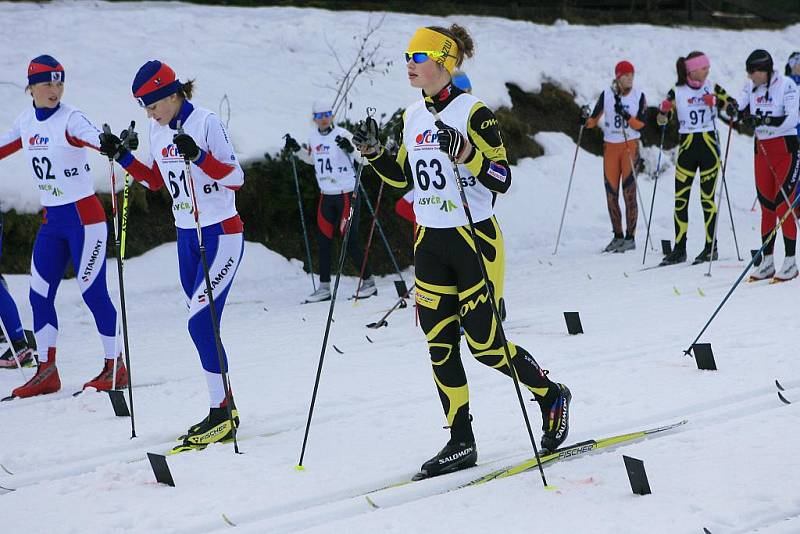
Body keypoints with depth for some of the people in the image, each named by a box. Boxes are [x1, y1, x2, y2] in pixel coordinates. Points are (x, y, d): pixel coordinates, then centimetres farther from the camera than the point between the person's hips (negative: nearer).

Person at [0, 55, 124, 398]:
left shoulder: (70, 119, -13)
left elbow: (95, 138, -32)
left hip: (83, 217, -7)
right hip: (51, 220, 7)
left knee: (93, 292, -6)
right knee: (39, 295, 5)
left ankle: (115, 367, 6)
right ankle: (46, 373, 14)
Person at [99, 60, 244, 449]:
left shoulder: (206, 123, -16)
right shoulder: (158, 130, 6)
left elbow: (236, 178, -18)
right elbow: (155, 180, 18)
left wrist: (198, 156, -31)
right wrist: (121, 156, 6)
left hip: (221, 234, -8)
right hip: (186, 235, 8)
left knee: (200, 322, -14)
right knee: (202, 325, 9)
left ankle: (221, 415, -8)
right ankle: (225, 410, 17)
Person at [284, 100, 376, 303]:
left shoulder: (343, 135, -13)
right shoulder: (313, 138, 7)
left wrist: (350, 148, -40)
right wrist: (296, 150, 14)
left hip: (347, 194, -6)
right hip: (326, 195, 7)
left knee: (350, 241, -6)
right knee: (323, 240, 5)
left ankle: (369, 282, 8)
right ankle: (324, 287, 12)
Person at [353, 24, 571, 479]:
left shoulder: (473, 112, -13)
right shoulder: (414, 116, 9)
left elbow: (502, 179, -15)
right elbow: (403, 175, 20)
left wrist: (466, 154, -30)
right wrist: (373, 153, 3)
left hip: (474, 238, -7)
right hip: (430, 242, 7)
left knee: (485, 344, -4)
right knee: (440, 345, 4)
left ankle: (551, 395, 21)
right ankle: (461, 444, 12)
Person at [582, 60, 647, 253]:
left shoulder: (638, 96, 1)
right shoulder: (606, 95, 3)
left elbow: (641, 125, -5)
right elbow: (594, 120, 5)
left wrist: (626, 115, -20)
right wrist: (586, 119, -16)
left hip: (630, 145, -2)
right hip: (610, 146, 2)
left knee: (629, 191, -9)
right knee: (611, 193, 2)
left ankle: (630, 237, -4)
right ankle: (618, 236, 13)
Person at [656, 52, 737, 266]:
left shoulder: (712, 88, 2)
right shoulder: (677, 92, 2)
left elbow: (734, 106, -4)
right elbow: (661, 120, 3)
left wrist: (716, 101, -21)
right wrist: (664, 109, -18)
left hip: (708, 145, -1)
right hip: (686, 146, 1)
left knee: (707, 198, -2)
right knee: (680, 199, -1)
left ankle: (711, 247, 6)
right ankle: (679, 249, 5)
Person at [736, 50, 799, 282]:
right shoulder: (750, 87, 5)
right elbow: (739, 110, 0)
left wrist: (764, 120, -30)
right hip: (761, 148, 6)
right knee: (766, 206, 7)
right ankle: (767, 262, 11)